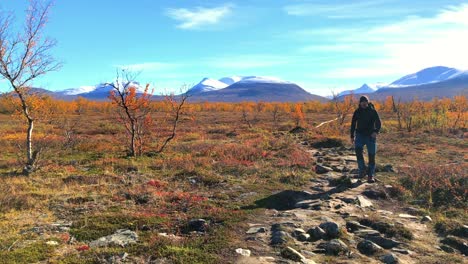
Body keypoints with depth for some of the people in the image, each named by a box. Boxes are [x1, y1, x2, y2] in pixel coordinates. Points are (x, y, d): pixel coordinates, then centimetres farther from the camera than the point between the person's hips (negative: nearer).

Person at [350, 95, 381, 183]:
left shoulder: (373, 111, -4)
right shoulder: (357, 112, 2)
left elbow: (378, 123, -8)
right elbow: (353, 124, 10)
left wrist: (376, 131, -27)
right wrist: (352, 136, 9)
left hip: (371, 136, -1)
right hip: (360, 135, 1)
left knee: (372, 155, -2)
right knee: (358, 150, -24)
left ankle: (371, 176, 9)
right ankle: (362, 170, -12)